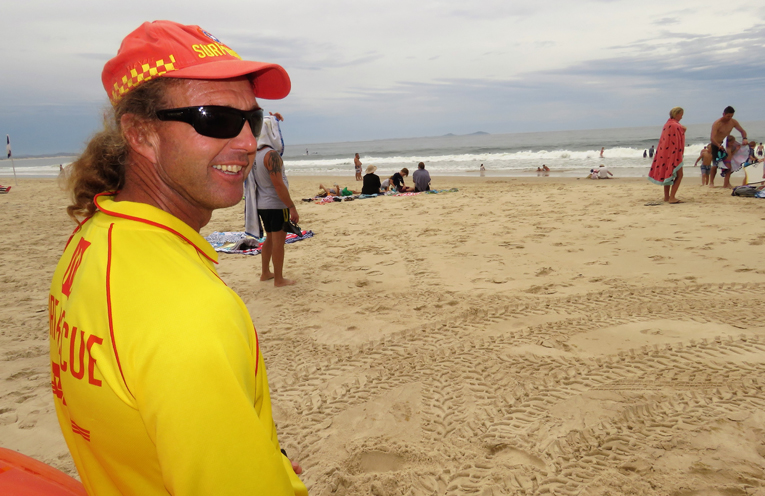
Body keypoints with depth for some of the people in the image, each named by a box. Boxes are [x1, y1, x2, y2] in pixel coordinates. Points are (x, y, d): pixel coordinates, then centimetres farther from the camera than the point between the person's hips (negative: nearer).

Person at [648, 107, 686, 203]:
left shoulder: (667, 124, 12)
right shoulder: (675, 125, -14)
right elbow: (677, 141, -16)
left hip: (664, 153, 9)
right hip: (673, 153, -9)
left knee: (667, 174, 14)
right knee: (679, 175, -6)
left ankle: (667, 197, 17)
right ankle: (672, 197, -14)